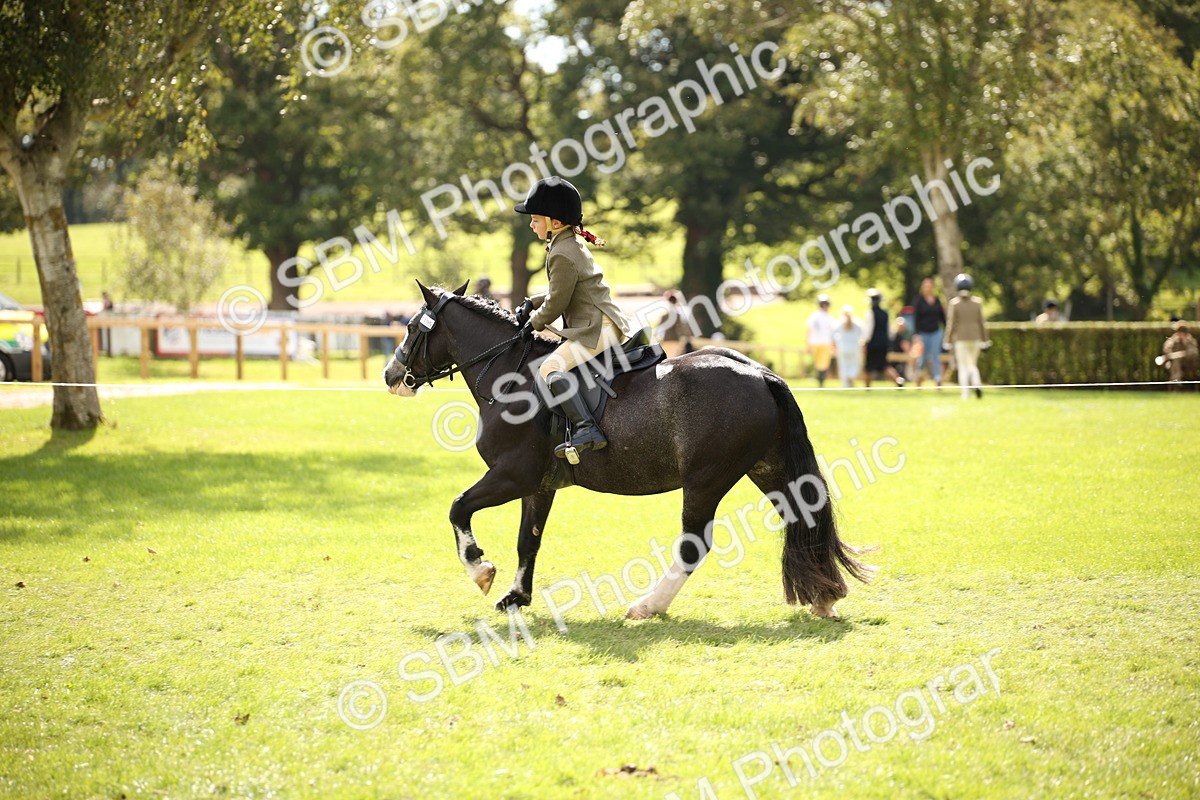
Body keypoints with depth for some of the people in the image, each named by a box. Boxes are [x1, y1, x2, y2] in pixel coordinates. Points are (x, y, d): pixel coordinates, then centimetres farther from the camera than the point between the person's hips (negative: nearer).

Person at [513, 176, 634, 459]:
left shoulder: (562, 255, -16)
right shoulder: (574, 244, 17)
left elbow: (556, 303, -14)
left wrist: (534, 322, 3)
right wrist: (532, 303, 15)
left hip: (597, 329, -11)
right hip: (602, 326, 11)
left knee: (551, 368, -25)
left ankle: (586, 429, -39)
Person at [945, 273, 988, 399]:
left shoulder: (954, 303, -8)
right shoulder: (977, 302, 0)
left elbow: (951, 323, -8)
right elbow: (981, 322, 2)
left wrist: (948, 340, -1)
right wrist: (984, 339, 9)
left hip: (960, 338, -3)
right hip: (975, 337, 3)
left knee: (963, 366, 2)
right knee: (972, 365, 15)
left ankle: (965, 394, -3)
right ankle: (977, 384, -12)